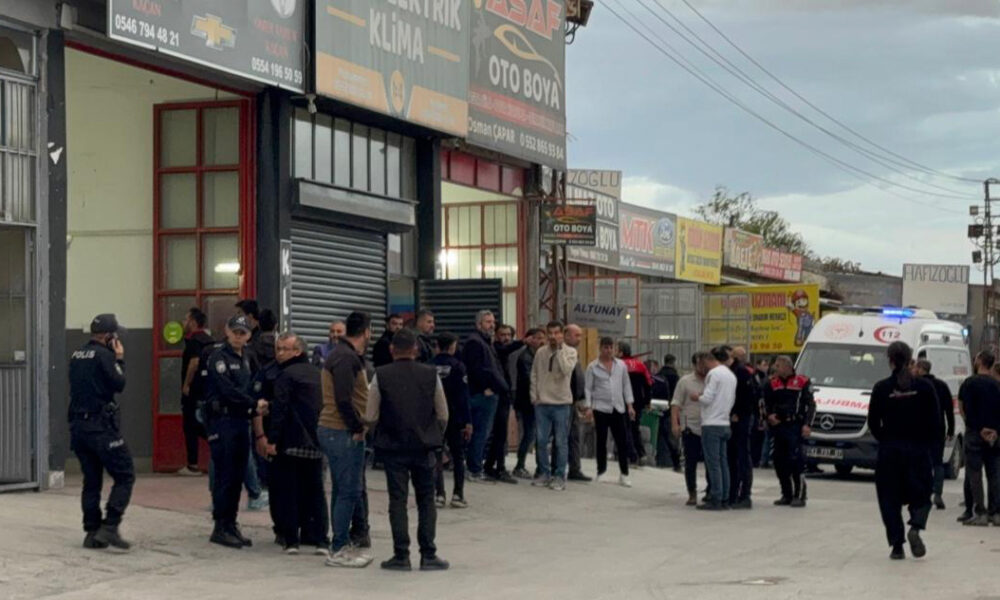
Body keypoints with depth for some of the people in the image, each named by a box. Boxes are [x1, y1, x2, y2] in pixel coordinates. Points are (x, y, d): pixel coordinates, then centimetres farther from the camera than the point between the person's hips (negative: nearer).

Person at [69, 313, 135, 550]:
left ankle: (92, 533, 11)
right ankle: (109, 527, -13)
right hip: (101, 426, -8)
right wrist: (119, 359, 1)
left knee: (91, 482, 12)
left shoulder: (77, 356, 13)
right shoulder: (104, 355, -11)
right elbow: (119, 384, -12)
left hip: (78, 425, 8)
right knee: (125, 477, -3)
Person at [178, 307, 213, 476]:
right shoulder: (209, 340, 14)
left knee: (190, 427, -1)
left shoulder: (193, 341, -13)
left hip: (193, 391, -8)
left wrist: (186, 384, -20)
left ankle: (192, 465, 1)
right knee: (203, 426, 16)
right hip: (208, 391, 8)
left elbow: (194, 362, -24)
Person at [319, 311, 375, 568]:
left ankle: (342, 544, 22)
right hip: (343, 433, -11)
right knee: (349, 491, -7)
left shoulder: (346, 355, 16)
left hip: (336, 431, 11)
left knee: (344, 489, 15)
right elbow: (343, 399, -23)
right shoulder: (346, 358, -16)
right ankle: (339, 550, -4)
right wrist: (357, 428, -14)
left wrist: (358, 425, 10)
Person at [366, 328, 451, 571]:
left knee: (397, 500, 4)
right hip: (424, 446, 1)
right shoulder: (431, 375, -2)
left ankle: (401, 555, 2)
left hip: (392, 448, -1)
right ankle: (428, 555, 6)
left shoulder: (381, 376, -6)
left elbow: (371, 417, -4)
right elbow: (443, 415, 3)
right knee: (426, 500, 9)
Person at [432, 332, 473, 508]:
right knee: (458, 456, 8)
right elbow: (463, 396, -12)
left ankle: (439, 494, 0)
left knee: (436, 457, 7)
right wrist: (468, 421, -10)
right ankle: (457, 495, 2)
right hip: (454, 418, -2)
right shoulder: (458, 366, -9)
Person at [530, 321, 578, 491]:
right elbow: (534, 376, 12)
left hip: (561, 403, -3)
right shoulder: (540, 352, 7)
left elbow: (566, 370, -20)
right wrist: (534, 396, 4)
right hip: (542, 403, 3)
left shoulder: (570, 352, -2)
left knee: (561, 442, 0)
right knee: (541, 440, 5)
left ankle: (559, 477, 7)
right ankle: (544, 473, 17)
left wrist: (559, 349, -16)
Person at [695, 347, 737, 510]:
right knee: (722, 462, 11)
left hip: (712, 424, -8)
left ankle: (715, 500, -7)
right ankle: (724, 498, 11)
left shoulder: (714, 373, -11)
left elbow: (707, 398, -16)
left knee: (713, 463, -7)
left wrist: (697, 397, 2)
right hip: (724, 423, 8)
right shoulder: (731, 375, 15)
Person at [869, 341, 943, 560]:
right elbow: (936, 422, -3)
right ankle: (916, 527, -14)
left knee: (890, 499, 7)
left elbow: (873, 422, 0)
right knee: (920, 493, 13)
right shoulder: (924, 387, -3)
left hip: (889, 452, 0)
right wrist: (931, 445, 10)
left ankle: (896, 545, 2)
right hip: (919, 451, 0)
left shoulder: (881, 388, -4)